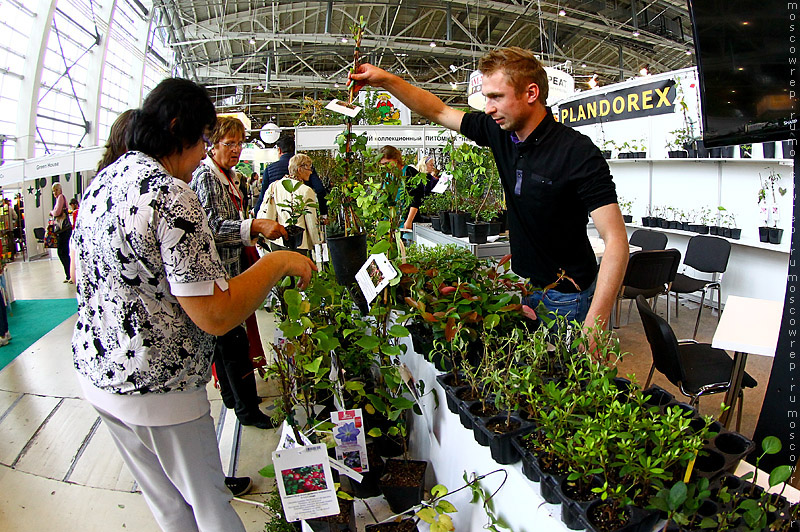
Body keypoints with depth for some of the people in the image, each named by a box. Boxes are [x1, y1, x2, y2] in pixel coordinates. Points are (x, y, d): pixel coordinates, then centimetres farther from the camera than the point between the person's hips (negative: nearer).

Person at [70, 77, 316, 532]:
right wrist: (279, 263, -15)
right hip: (155, 391, -8)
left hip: (95, 373, 9)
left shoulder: (100, 183, 4)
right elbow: (216, 316, -27)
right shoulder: (171, 195, -24)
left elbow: (79, 273, 18)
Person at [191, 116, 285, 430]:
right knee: (234, 339, -5)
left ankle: (232, 395, 31)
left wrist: (254, 231, 16)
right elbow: (212, 226, -25)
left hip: (227, 269, 10)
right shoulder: (205, 176, -15)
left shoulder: (227, 177, 15)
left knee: (224, 336, 18)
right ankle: (247, 409, 6)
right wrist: (254, 227, -32)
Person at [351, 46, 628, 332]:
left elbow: (616, 241, -26)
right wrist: (386, 80, -2)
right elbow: (438, 111, 9)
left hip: (567, 297, -6)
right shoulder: (499, 132, -4)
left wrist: (593, 328, -33)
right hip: (523, 285, 6)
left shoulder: (579, 153, -23)